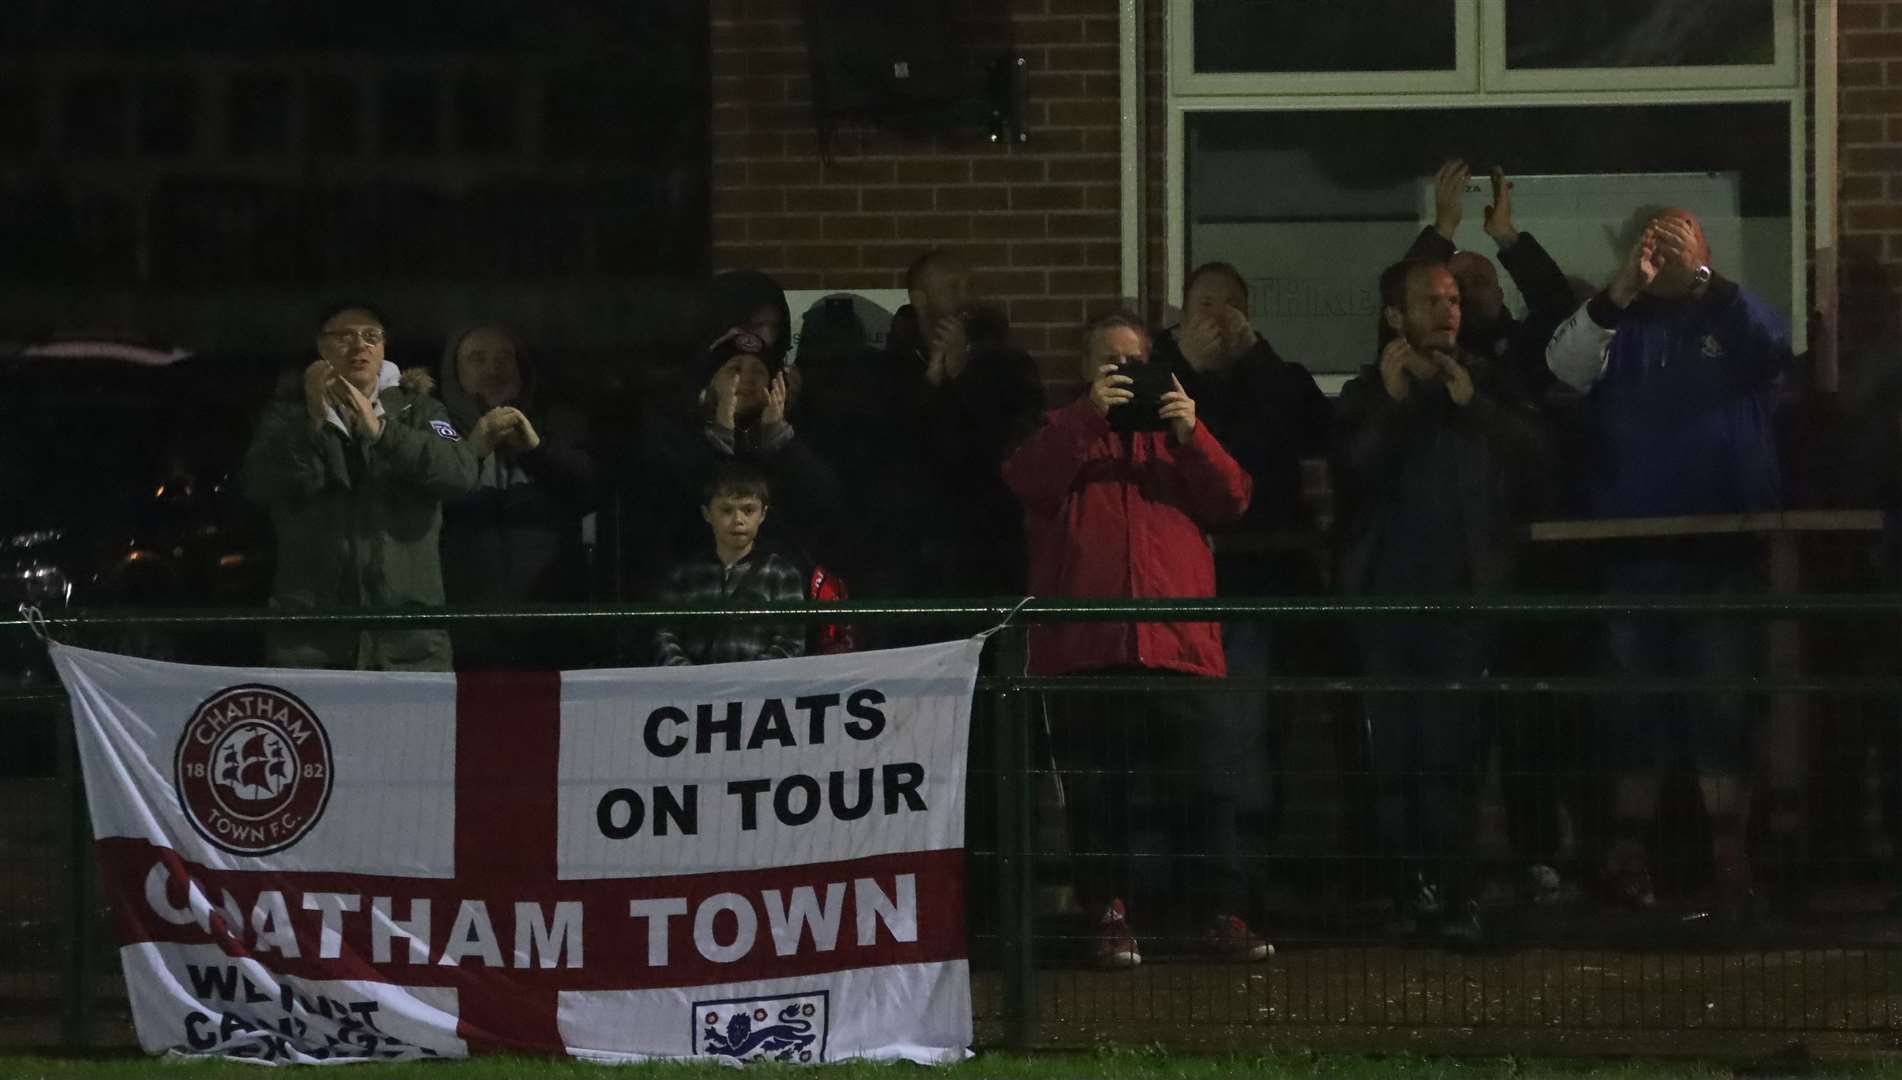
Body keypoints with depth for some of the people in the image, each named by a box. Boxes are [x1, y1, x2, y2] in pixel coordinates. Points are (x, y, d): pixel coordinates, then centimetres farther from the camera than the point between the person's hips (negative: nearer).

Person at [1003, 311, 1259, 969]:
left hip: (1178, 643, 1)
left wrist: (1191, 436, -6)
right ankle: (1111, 914, 5)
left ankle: (1225, 914, 2)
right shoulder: (1064, 432, 17)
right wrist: (1088, 415, -12)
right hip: (1085, 643, -1)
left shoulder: (1176, 435, 22)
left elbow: (1232, 500, 8)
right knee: (1098, 791, -2)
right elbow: (1026, 481, -5)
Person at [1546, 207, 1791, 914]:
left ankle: (1730, 858, -4)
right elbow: (1564, 364, -9)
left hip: (1725, 551, -1)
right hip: (1635, 553, 1)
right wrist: (1621, 291, -23)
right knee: (1635, 704, 3)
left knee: (1723, 708, -3)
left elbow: (1773, 348, -13)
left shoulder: (1730, 319, 8)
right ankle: (1628, 853, 6)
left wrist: (1704, 278, -25)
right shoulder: (1621, 327, 10)